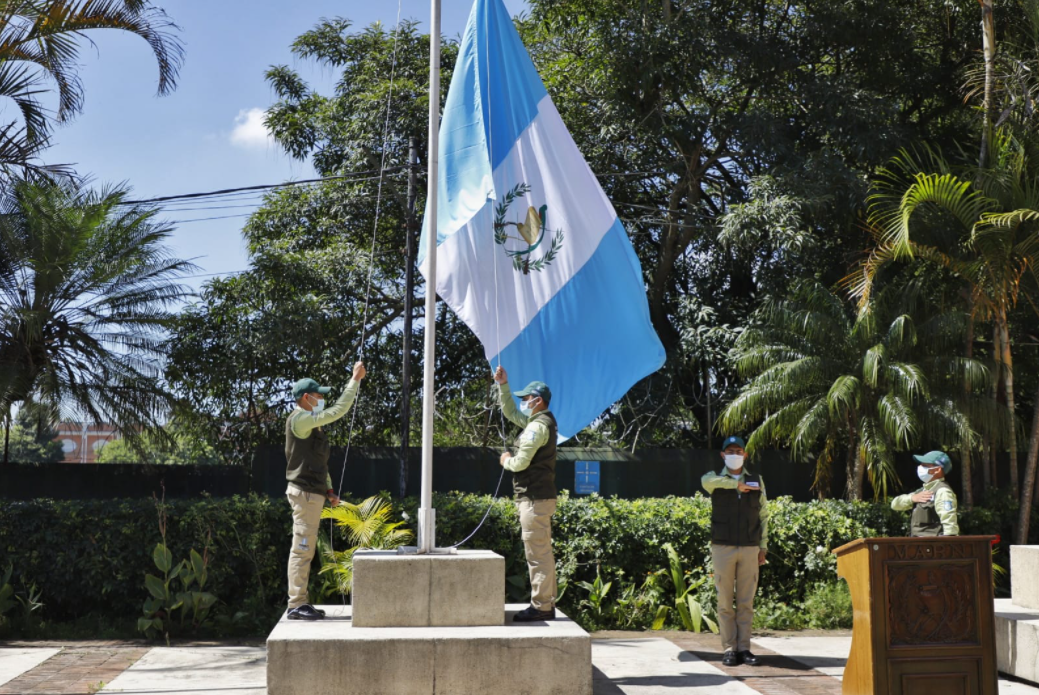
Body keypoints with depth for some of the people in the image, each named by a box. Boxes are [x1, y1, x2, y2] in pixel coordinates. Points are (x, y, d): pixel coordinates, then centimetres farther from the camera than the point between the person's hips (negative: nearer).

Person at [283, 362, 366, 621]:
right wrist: (355, 380, -16)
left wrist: (328, 489, 15)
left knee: (306, 550, 11)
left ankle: (301, 603, 16)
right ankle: (296, 605, -6)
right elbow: (337, 411, -21)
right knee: (301, 549, -8)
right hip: (304, 492, -10)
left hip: (313, 493, 10)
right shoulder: (299, 420, -12)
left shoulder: (310, 424, 19)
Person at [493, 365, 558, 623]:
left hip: (534, 499, -11)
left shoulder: (538, 426, -16)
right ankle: (547, 604, 19)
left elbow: (521, 462, -20)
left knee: (537, 554, -8)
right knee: (543, 553, 13)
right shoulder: (541, 421, 15)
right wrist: (503, 385, 20)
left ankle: (541, 606, -5)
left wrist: (506, 461, 1)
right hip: (541, 497, 11)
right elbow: (509, 411, 28)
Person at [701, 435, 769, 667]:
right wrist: (737, 485, -16)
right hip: (723, 548, -1)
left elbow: (763, 515, 13)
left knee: (746, 602, 2)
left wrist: (763, 547, 8)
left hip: (750, 548, 2)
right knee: (725, 602, -1)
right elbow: (707, 481, -22)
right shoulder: (715, 478, 6)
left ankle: (744, 648, 8)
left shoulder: (756, 481, 12)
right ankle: (729, 649, 5)